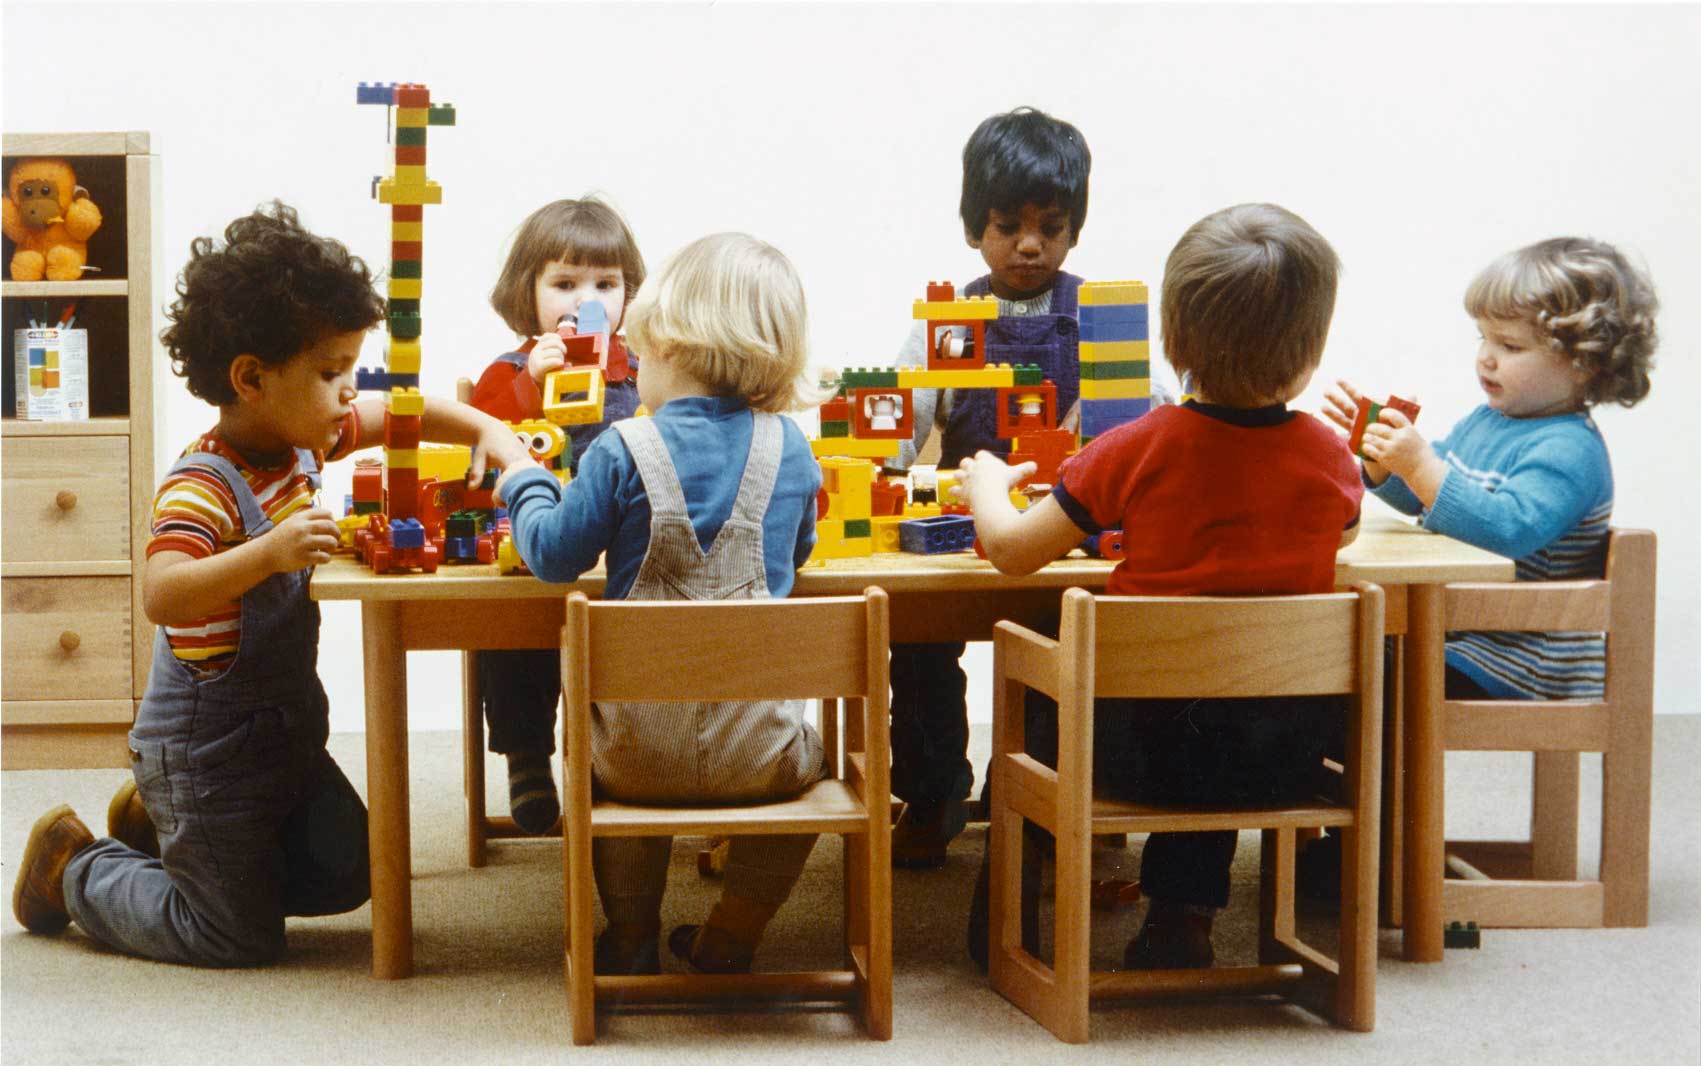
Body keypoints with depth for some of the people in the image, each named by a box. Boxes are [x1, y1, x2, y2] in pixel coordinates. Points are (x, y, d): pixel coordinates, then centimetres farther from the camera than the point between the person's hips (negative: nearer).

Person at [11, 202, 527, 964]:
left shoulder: (302, 441, 0)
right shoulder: (204, 485, -27)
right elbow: (161, 594, -42)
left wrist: (488, 432, -1)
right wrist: (268, 553, -54)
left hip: (285, 730, 9)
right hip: (207, 750, -9)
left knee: (345, 877, 18)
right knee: (239, 938, -1)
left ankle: (159, 822, 31)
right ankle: (73, 870, 20)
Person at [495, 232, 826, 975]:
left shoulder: (623, 452, -11)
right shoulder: (790, 450, 0)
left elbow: (555, 555, -2)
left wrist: (524, 485, 17)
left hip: (642, 749, -1)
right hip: (756, 747, 1)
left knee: (606, 765, 33)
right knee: (805, 758, 34)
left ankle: (631, 941, 35)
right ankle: (730, 939, 36)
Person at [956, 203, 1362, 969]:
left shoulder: (1133, 451, -14)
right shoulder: (1327, 457, -6)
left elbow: (1012, 550, -5)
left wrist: (987, 486, 16)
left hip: (1149, 746, -3)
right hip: (1285, 756, 3)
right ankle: (1182, 914, 34)